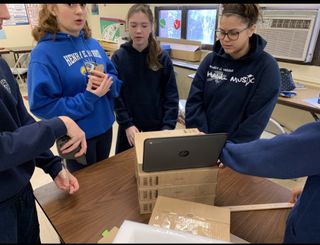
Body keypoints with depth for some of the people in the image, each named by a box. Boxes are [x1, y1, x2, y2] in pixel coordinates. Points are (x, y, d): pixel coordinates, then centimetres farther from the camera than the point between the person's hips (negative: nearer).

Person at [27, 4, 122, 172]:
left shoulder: (94, 44, 1)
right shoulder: (43, 52, -17)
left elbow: (115, 80, 5)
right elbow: (42, 105, -19)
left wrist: (109, 82, -17)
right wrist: (87, 99, -25)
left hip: (105, 127, 6)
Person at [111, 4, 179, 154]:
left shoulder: (163, 58, -4)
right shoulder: (118, 57, -5)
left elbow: (171, 95, -6)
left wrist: (168, 126, -14)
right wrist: (126, 124, -14)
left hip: (157, 127, 0)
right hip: (129, 127, 0)